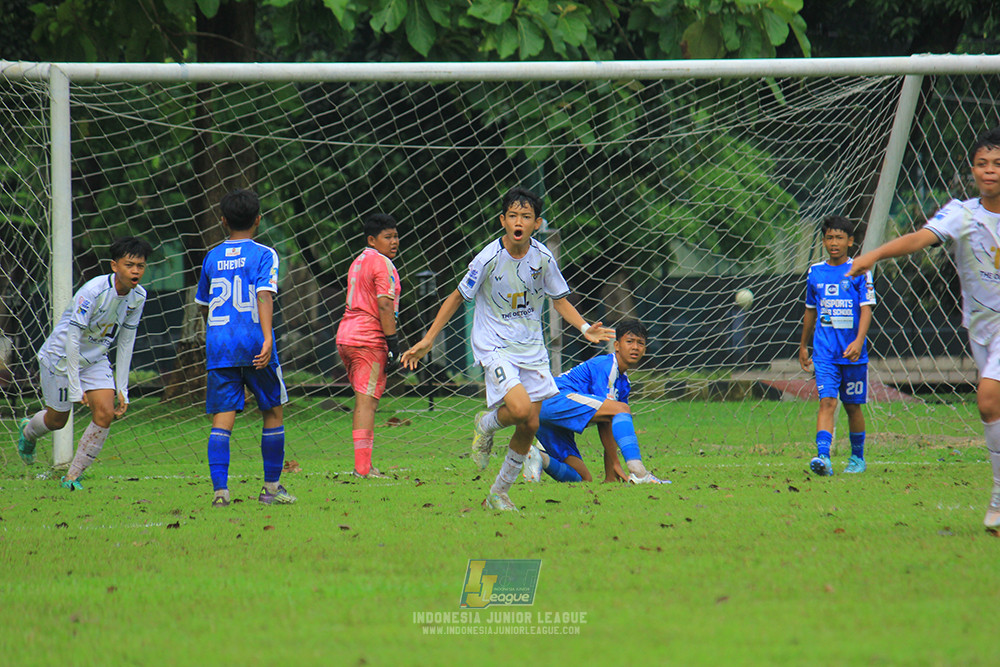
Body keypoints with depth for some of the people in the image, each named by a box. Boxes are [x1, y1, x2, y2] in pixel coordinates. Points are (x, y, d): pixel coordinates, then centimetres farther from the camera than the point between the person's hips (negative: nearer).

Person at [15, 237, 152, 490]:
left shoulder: (138, 296, -11)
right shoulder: (93, 291, -31)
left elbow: (125, 342, 0)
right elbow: (72, 338, -28)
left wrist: (122, 389, -1)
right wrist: (75, 387, -27)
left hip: (95, 360, 5)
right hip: (61, 356, -5)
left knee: (105, 413, -14)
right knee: (57, 420, 10)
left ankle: (72, 477, -1)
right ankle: (28, 430, 47)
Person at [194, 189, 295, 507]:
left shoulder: (211, 258, 12)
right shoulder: (263, 255, -1)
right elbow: (264, 296, -15)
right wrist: (267, 339, -23)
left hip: (218, 346, 3)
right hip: (252, 342, -3)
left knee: (222, 418, -2)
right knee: (273, 412, 13)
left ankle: (219, 488, -17)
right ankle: (271, 487, 17)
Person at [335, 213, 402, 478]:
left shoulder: (359, 262, 20)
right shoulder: (382, 264, -9)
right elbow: (384, 306, -18)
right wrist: (393, 342, -16)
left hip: (345, 336, 9)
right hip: (369, 340, -9)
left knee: (362, 402, 16)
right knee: (367, 403, -9)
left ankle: (362, 465, 16)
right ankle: (363, 466, -12)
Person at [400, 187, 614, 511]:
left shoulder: (542, 259, -4)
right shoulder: (489, 258, -14)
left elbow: (560, 299, 11)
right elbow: (457, 297, -3)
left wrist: (585, 328, -5)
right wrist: (427, 340, -4)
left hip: (531, 348, 5)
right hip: (494, 347, -5)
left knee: (530, 426, 3)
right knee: (520, 408, -26)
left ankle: (498, 494, 21)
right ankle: (486, 425, 10)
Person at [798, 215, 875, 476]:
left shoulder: (859, 272, -2)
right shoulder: (815, 273, 8)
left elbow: (866, 310, -8)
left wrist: (858, 341, -22)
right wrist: (803, 346, 25)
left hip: (852, 351, -1)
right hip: (824, 351, 1)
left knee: (852, 405, 9)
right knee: (827, 401, -13)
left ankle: (857, 457, 27)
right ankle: (823, 457, -25)